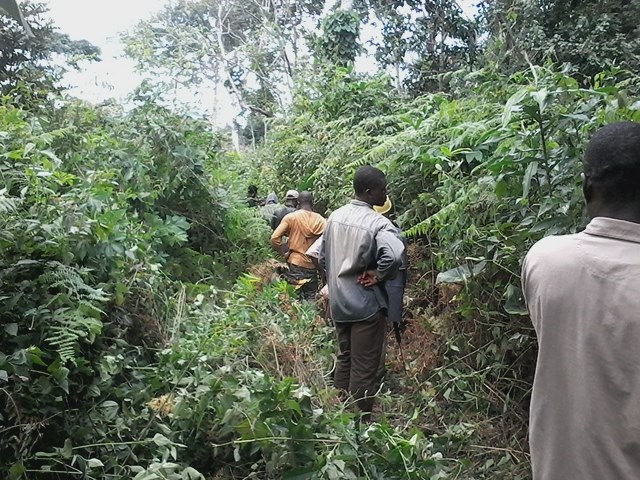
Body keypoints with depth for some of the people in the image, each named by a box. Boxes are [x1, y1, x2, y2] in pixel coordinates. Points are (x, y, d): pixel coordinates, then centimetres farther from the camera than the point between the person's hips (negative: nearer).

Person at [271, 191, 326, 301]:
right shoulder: (321, 220, -1)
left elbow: (274, 238, -10)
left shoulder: (290, 217, -5)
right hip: (313, 266, 2)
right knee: (310, 299, 11)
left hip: (295, 264, -2)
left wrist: (283, 252, 3)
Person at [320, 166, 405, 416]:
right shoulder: (377, 223, -19)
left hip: (338, 302, 7)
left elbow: (322, 256, 10)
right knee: (363, 369, 5)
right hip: (366, 304, -7)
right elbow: (393, 255, -37)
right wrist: (379, 275, -20)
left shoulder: (335, 216, 3)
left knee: (344, 359, 22)